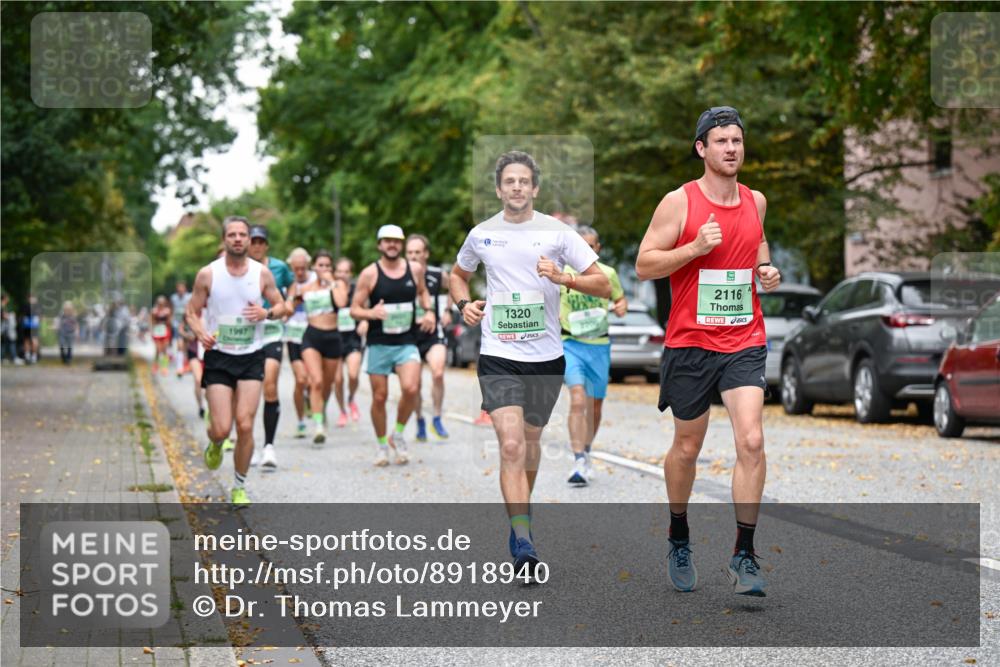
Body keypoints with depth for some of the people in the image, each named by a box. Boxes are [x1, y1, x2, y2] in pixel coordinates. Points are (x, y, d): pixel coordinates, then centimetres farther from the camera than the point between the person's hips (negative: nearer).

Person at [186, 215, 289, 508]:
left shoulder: (262, 273, 1)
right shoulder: (208, 274, -3)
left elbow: (282, 306, 10)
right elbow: (192, 311, 4)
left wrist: (267, 313, -13)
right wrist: (201, 333, -16)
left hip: (251, 357, 1)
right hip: (218, 357, -1)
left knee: (245, 425, -8)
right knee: (222, 428, -8)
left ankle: (239, 487, 9)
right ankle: (215, 444, 31)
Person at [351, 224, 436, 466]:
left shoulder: (415, 269, 5)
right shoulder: (369, 274, -3)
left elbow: (422, 292, 27)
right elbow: (354, 309, -2)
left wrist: (429, 311, 8)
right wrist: (371, 313, -22)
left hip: (407, 342, 1)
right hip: (378, 344, -1)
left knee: (410, 388, -21)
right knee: (379, 397, 2)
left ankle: (398, 434, 3)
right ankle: (381, 444, 23)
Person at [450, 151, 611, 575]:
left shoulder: (557, 232, 0)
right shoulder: (481, 234, 6)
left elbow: (604, 285, -1)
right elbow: (458, 274, 26)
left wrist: (563, 278, -18)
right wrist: (464, 303, 5)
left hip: (546, 356, 1)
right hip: (498, 355, -1)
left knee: (530, 441, 14)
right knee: (511, 445, -15)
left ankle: (520, 516, 39)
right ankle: (523, 543, -19)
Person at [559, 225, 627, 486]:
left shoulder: (607, 274, 2)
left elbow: (620, 300, 16)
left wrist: (621, 307, -7)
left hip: (600, 345, 3)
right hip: (571, 344, -3)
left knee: (595, 405, 12)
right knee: (578, 401, -20)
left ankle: (586, 452, 35)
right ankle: (579, 463, -23)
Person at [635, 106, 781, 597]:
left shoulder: (756, 201, 8)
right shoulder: (679, 202, -6)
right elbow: (643, 265, -7)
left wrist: (767, 271, 6)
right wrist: (696, 247, -20)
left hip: (745, 342, 2)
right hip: (690, 341, -2)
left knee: (751, 441, -15)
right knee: (687, 448, 11)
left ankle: (744, 556, -9)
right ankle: (679, 539, 35)